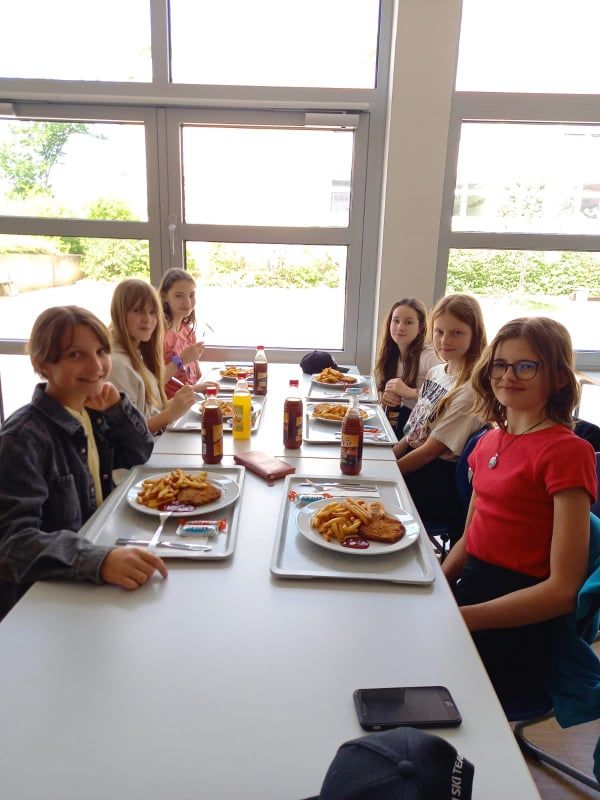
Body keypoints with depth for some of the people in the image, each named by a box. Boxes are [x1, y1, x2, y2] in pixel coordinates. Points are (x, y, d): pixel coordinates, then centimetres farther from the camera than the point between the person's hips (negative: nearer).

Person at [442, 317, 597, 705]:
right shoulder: (490, 441, 10)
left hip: (516, 630, -6)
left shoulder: (567, 451, -13)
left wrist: (457, 618, -20)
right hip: (470, 589, 7)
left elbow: (563, 590, -16)